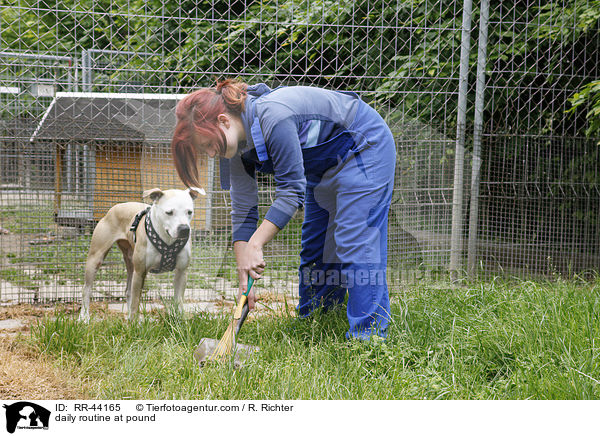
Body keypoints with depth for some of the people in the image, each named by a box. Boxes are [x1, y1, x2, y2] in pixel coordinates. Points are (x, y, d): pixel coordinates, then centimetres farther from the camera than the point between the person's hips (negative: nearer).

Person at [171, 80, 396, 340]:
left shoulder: (272, 116, -34)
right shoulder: (238, 146, -8)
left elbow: (291, 190, -31)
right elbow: (243, 211, -6)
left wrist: (255, 244, -30)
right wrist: (244, 279, -10)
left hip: (365, 145, -9)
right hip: (325, 163, 9)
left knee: (354, 244, -15)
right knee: (314, 249, 10)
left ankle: (368, 337, -13)